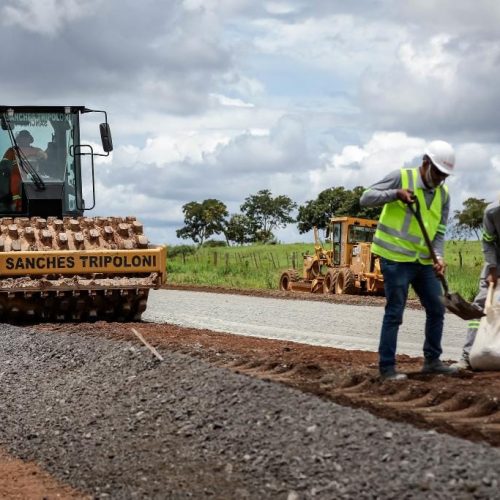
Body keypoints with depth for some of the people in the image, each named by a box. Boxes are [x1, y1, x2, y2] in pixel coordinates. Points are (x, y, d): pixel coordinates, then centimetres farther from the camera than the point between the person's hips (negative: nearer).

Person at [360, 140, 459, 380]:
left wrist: (439, 256, -8)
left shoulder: (443, 194, 9)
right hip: (395, 258, -7)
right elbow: (366, 198, -9)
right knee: (394, 313, -4)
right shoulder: (401, 177, -8)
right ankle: (387, 367, 3)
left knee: (437, 309, 11)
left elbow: (439, 231, 9)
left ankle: (432, 360, 24)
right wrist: (396, 194, -24)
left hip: (423, 261, 7)